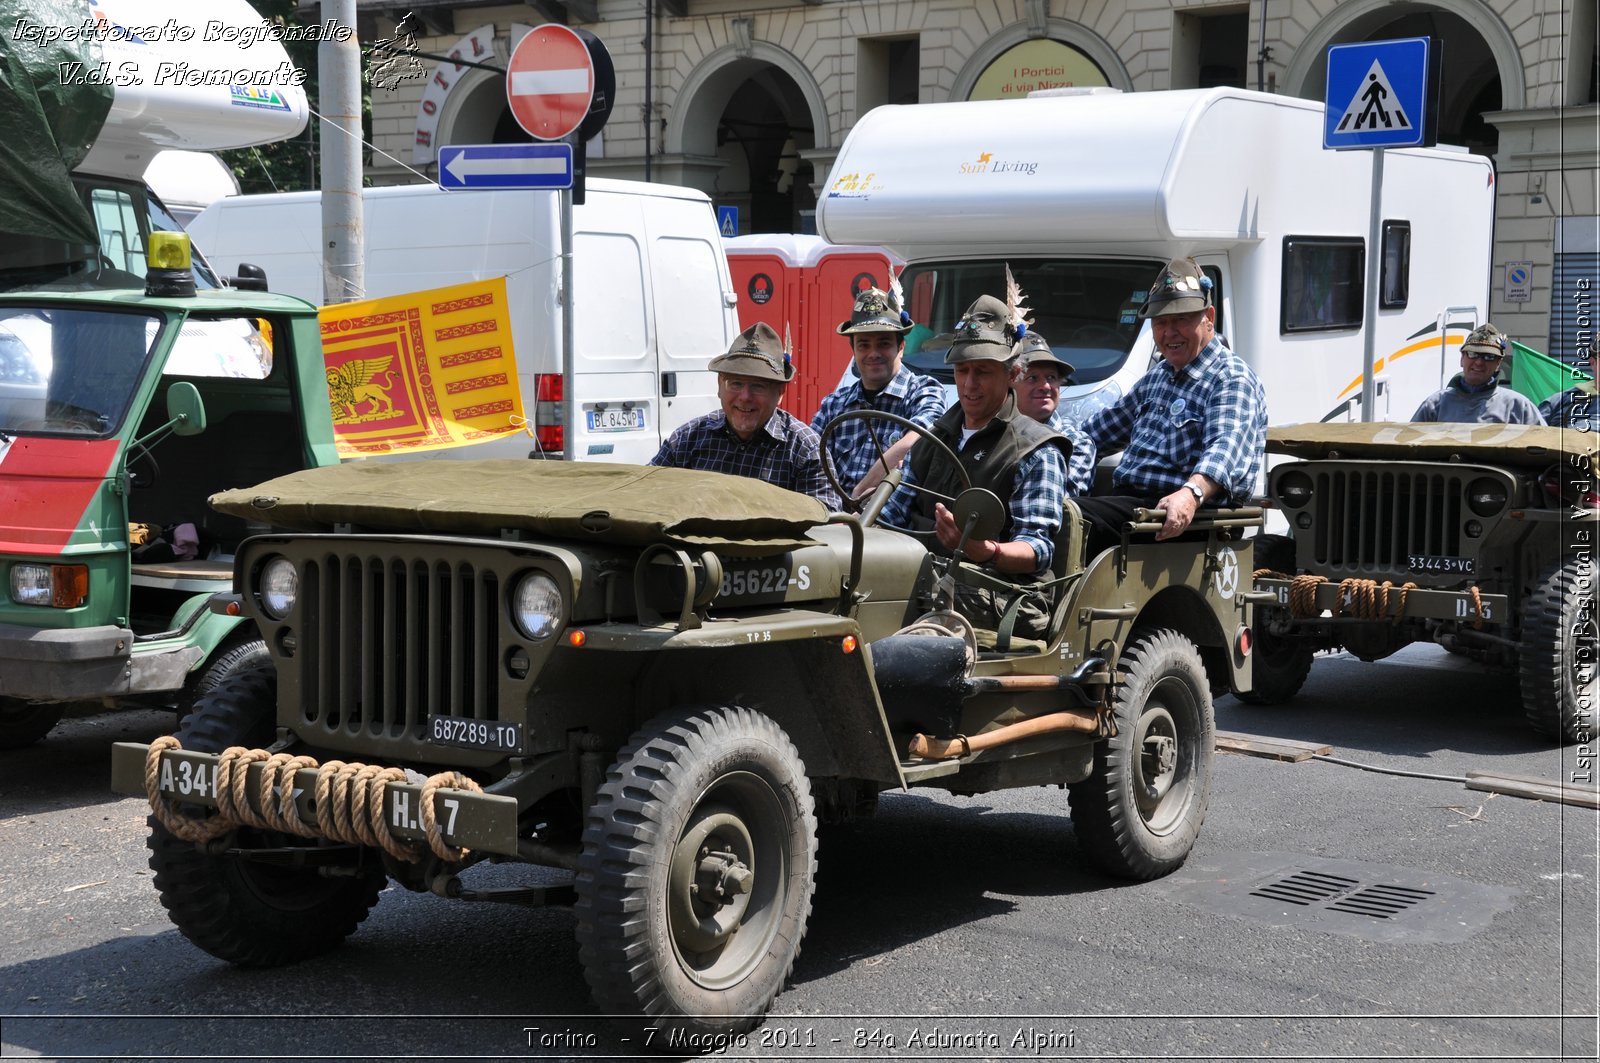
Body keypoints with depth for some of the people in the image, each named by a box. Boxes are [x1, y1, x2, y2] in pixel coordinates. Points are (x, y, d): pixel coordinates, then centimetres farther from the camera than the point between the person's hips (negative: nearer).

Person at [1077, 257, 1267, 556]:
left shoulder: (1230, 379, -6)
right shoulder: (1158, 376, 25)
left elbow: (1226, 449, -25)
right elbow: (1110, 425, 41)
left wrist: (1191, 494, -43)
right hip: (1132, 503, 9)